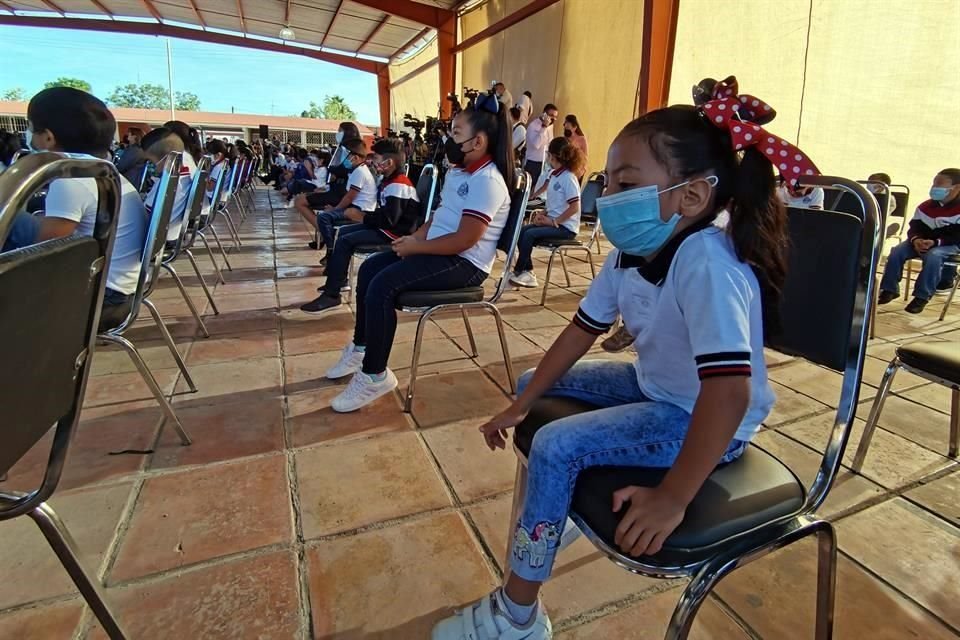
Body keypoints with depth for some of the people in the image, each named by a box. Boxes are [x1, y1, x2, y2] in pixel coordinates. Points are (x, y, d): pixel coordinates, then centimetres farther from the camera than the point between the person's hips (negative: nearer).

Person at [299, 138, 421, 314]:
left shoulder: (397, 185, -20)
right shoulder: (390, 181, 13)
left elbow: (389, 219, -28)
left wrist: (362, 217, -15)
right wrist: (364, 216, -2)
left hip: (394, 233, -11)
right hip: (385, 228, 11)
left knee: (345, 241, -17)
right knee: (343, 231, 13)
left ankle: (331, 295, -13)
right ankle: (338, 278, 20)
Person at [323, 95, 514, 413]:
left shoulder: (487, 181, -18)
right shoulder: (460, 172, 14)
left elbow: (464, 240, -25)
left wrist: (415, 247, -16)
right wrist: (414, 237, 2)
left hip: (465, 264, -10)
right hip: (439, 251, 11)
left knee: (383, 284, -25)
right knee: (369, 269, 5)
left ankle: (375, 375, -13)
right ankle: (361, 348, 16)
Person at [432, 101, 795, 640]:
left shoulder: (706, 263, -32)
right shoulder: (630, 253, -6)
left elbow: (728, 392, -39)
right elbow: (583, 330, 0)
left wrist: (672, 499, -31)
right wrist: (520, 407, 2)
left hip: (708, 420, -8)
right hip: (655, 387, 9)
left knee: (556, 448, -22)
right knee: (538, 381, 11)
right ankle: (562, 510, 28)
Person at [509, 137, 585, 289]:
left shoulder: (568, 178, -15)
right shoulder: (554, 175, 10)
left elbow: (574, 208, -20)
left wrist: (553, 221, -19)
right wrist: (544, 215, 0)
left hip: (566, 227, -8)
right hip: (554, 221, 8)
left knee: (529, 234, -23)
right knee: (521, 231, -9)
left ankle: (518, 272, -6)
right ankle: (527, 273, -5)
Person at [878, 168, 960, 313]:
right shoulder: (925, 206, 4)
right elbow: (915, 227, 2)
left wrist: (936, 242, -32)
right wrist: (916, 239, -21)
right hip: (923, 240, 5)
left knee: (933, 256, -37)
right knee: (897, 251, -20)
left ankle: (922, 296, -28)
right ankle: (890, 289, -12)